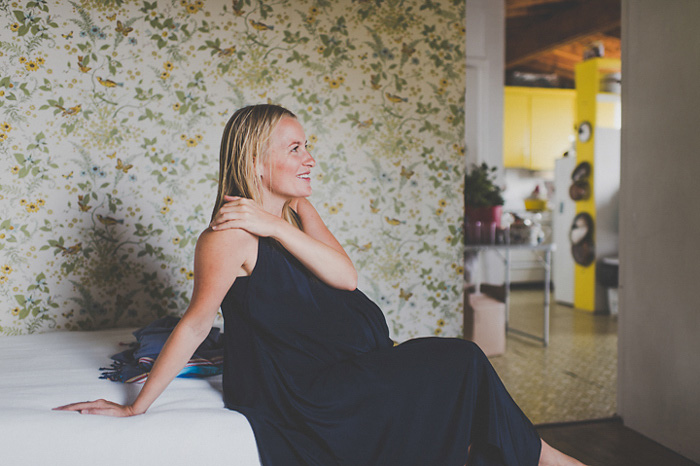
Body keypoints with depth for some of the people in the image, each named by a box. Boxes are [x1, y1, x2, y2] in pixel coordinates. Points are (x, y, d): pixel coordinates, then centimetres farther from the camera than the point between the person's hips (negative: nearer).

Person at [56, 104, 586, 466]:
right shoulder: (230, 237, -19)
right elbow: (194, 325, -15)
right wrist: (136, 407, -14)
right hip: (298, 397, -8)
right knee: (462, 363, -7)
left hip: (341, 371, 8)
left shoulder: (298, 211, 5)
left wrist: (277, 226, -19)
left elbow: (346, 276, -8)